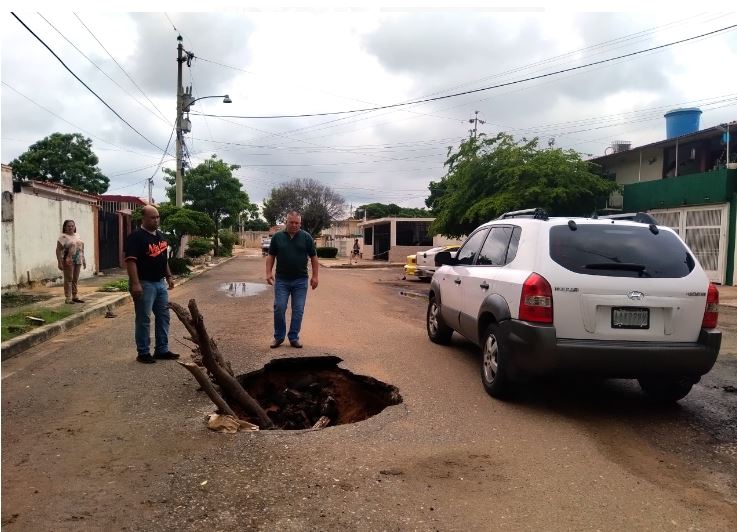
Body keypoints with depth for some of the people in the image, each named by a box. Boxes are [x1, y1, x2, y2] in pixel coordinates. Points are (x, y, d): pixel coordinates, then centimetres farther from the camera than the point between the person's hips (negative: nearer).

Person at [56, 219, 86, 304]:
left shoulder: (77, 236, 16)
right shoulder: (63, 237, -5)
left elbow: (81, 249, 21)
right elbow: (58, 250, -11)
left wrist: (83, 260, 18)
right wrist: (60, 262, -17)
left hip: (78, 261, 7)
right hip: (68, 262, -6)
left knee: (75, 279, 10)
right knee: (68, 279, -5)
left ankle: (74, 296, 17)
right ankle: (67, 298, -3)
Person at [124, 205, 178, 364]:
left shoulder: (160, 235, 13)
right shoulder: (136, 237, -13)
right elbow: (131, 261, -20)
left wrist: (169, 276, 17)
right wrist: (135, 283, -26)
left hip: (160, 283, 8)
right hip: (144, 284, -8)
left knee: (163, 317, 11)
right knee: (144, 319, 0)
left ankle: (162, 350, 20)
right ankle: (143, 353, 9)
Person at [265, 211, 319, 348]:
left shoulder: (306, 237, 1)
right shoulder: (277, 237, 3)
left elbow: (314, 257, 3)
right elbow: (271, 256, 8)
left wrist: (315, 276, -2)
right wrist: (269, 272, -5)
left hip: (300, 281, 0)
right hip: (281, 280, 0)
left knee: (298, 310, 3)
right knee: (279, 308, -1)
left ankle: (294, 338, 14)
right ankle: (278, 337, 13)